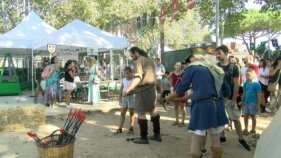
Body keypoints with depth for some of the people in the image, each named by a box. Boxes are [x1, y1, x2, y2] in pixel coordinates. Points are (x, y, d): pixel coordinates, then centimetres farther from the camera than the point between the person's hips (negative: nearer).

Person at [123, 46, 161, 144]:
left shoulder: (139, 60, -12)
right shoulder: (148, 60, 17)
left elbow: (137, 78, -23)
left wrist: (127, 90, -25)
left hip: (143, 89, -9)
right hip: (152, 88, 9)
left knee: (140, 113, -2)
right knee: (152, 111, 15)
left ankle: (144, 138, 2)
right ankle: (157, 135, 22)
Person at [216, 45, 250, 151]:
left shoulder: (233, 67, -6)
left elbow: (236, 85, -6)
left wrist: (233, 100, -11)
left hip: (229, 98, -2)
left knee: (236, 118, 3)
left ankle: (241, 139, 16)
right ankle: (222, 138, 23)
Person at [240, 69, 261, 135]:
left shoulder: (256, 84, -11)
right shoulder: (246, 83, 4)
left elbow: (259, 95, -9)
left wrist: (258, 104, -10)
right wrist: (242, 102, 10)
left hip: (253, 103, -5)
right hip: (246, 102, 5)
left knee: (253, 116, 6)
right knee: (245, 115, 11)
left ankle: (253, 130, 19)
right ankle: (246, 129, 25)